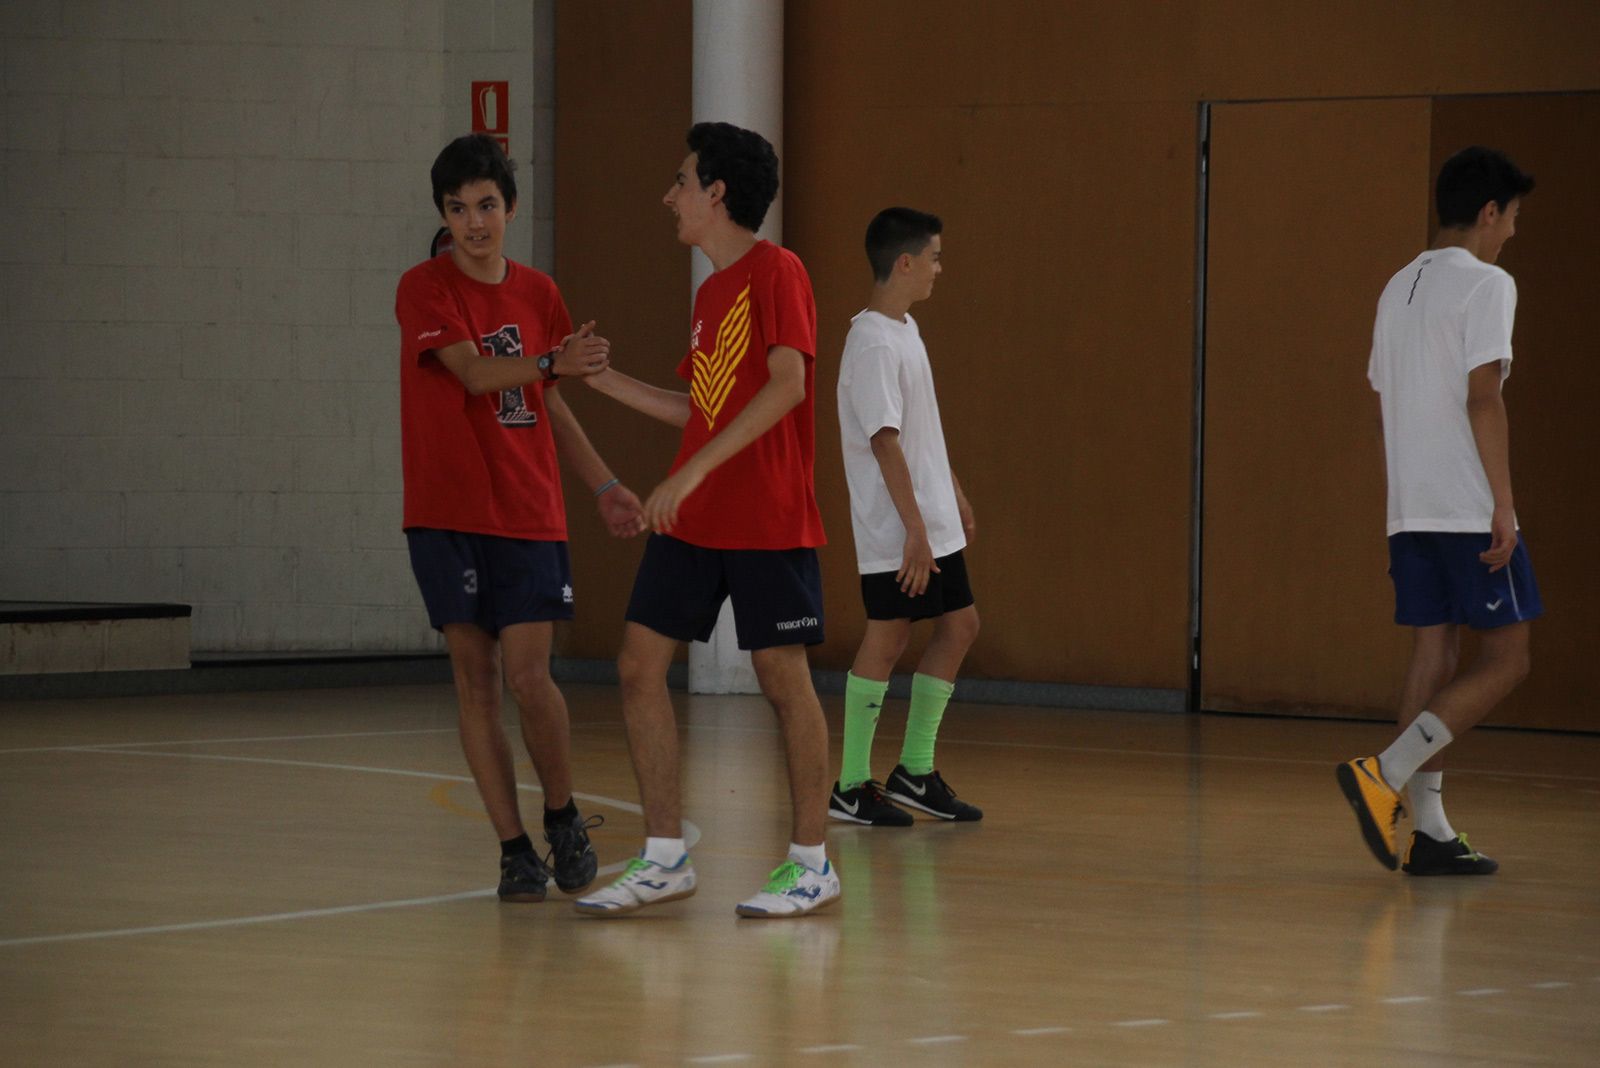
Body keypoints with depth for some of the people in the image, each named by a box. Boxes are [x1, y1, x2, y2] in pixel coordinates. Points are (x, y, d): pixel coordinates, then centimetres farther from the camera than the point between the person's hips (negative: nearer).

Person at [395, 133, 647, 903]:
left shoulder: (538, 293, 10)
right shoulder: (425, 289, -4)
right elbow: (472, 371, -20)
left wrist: (603, 485, 16)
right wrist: (552, 362, -35)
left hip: (529, 516, 2)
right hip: (447, 515, -2)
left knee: (528, 675, -7)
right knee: (475, 680, -1)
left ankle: (563, 817, 15)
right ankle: (513, 848, 6)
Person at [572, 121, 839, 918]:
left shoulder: (776, 272, -9)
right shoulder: (710, 291, 17)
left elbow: (787, 383, -21)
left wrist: (695, 470, -25)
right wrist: (603, 379, 20)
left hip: (768, 522, -8)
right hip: (691, 522, 8)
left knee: (783, 675, -2)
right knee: (639, 665, 1)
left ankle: (811, 863, 8)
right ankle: (665, 857, 7)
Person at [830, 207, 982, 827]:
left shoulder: (904, 330, 13)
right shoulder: (874, 343, -18)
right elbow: (885, 441, -22)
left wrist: (953, 492, 25)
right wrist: (915, 528, -24)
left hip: (934, 521, 10)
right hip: (894, 529, -10)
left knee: (958, 626, 10)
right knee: (887, 638, -5)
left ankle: (915, 772, 17)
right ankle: (851, 787, 3)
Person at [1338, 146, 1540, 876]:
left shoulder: (1400, 287, 17)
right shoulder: (1487, 285, -8)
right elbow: (1482, 397, -15)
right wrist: (1503, 505, -15)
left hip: (1410, 508, 8)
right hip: (1469, 508, -8)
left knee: (1433, 655, 7)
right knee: (1505, 658, -2)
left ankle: (1429, 830, 2)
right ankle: (1385, 775, -16)